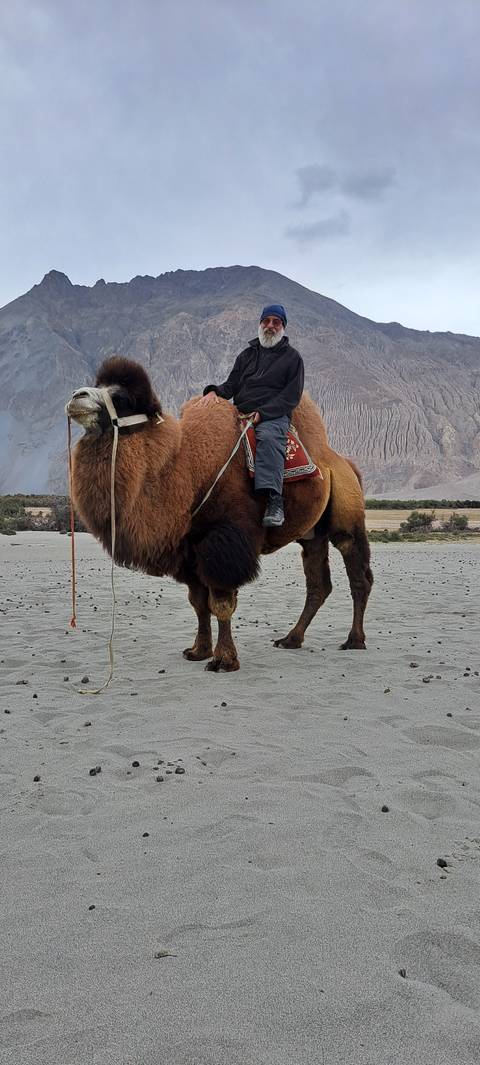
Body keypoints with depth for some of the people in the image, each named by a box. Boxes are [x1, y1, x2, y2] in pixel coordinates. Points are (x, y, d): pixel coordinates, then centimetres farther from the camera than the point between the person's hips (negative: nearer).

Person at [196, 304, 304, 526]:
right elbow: (231, 385, 20)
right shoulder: (247, 354, 26)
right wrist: (214, 391, -5)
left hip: (274, 416, -4)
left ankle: (274, 501, -48)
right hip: (240, 413, 4)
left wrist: (262, 413, -11)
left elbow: (291, 396, 3)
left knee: (268, 436, -38)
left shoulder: (292, 357, 14)